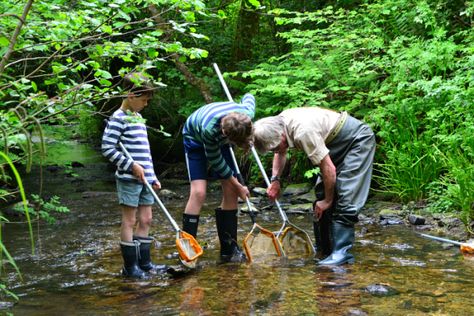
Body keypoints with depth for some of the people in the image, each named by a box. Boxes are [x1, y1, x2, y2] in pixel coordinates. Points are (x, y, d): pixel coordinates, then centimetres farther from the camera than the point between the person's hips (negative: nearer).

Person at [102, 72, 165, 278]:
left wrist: (153, 177, 19)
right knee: (129, 221, -2)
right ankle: (130, 266, 5)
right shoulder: (118, 118, -10)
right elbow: (107, 148, -17)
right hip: (128, 179, -8)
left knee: (145, 220, 12)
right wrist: (132, 166, -17)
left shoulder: (138, 118, 17)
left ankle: (144, 262, 21)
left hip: (143, 179, 8)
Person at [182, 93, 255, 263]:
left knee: (230, 192, -2)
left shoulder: (247, 115, -32)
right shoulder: (210, 128, -44)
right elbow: (216, 162, -26)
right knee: (199, 192, -20)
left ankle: (229, 250, 7)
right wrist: (238, 186, -16)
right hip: (195, 139, -5)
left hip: (218, 140, 5)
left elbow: (248, 97, -5)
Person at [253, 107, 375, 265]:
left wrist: (327, 201, -15)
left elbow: (329, 169, -29)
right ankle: (324, 248, 16)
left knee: (345, 198, -18)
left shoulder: (303, 132, -34)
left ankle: (342, 253, -18)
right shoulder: (278, 124, -6)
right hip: (337, 143, 10)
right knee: (321, 193, 8)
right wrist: (275, 180, 5)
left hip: (359, 140, -10)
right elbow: (281, 153, 18)